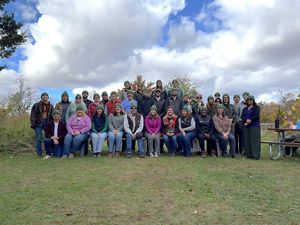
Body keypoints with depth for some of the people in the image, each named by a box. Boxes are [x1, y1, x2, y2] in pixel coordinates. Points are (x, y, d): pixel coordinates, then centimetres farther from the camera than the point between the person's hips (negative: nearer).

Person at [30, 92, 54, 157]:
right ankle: (39, 153, 8)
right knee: (38, 139, -1)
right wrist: (33, 124, -10)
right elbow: (33, 115, -3)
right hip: (38, 124, -3)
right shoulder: (36, 105, -1)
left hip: (47, 124, 3)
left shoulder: (50, 106, 10)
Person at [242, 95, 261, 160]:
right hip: (246, 127, 5)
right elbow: (242, 116, 7)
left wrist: (249, 121, -13)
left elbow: (256, 116, -10)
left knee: (255, 140, -7)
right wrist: (246, 120, -13)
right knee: (247, 141, 3)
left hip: (254, 126, -5)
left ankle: (256, 155, -5)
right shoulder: (245, 109, 20)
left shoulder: (256, 107, 4)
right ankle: (249, 155, 9)